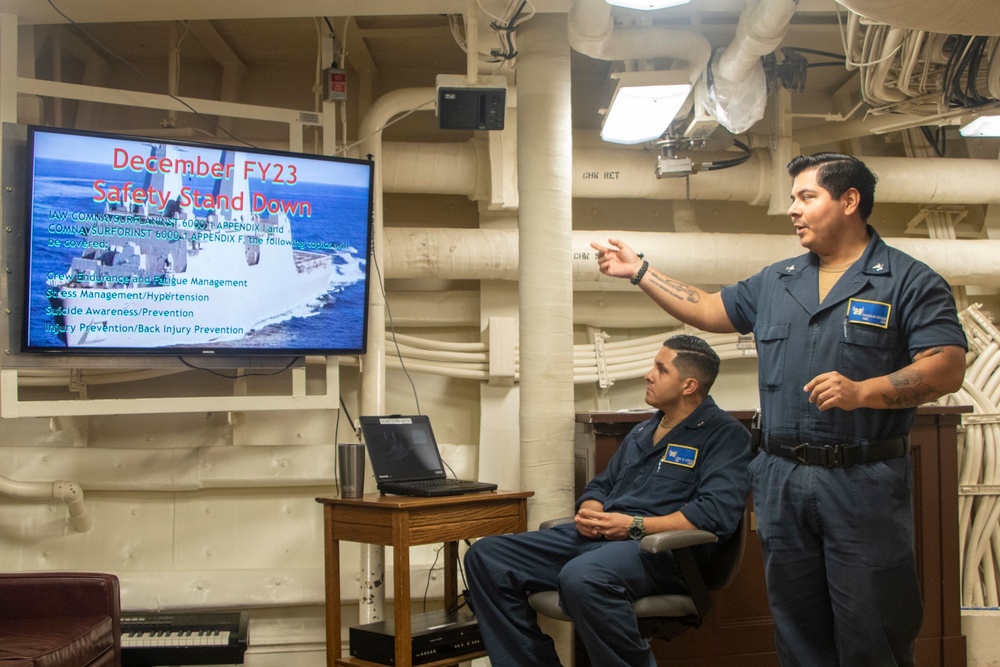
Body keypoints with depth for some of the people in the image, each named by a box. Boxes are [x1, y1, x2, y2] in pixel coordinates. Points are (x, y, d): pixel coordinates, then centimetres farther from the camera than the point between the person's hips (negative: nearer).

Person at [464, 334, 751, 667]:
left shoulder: (725, 434, -1)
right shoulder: (641, 432, 25)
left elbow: (718, 512, -16)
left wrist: (635, 526, -17)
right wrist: (588, 512, 1)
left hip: (661, 547, -8)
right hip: (597, 538, 8)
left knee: (581, 576, -40)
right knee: (486, 555, -7)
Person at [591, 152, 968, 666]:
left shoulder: (909, 281, -3)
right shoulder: (775, 283, 15)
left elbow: (947, 368, -11)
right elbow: (709, 310, 23)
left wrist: (862, 391, -23)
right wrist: (639, 272, 20)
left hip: (863, 483, -5)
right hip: (781, 482, 5)